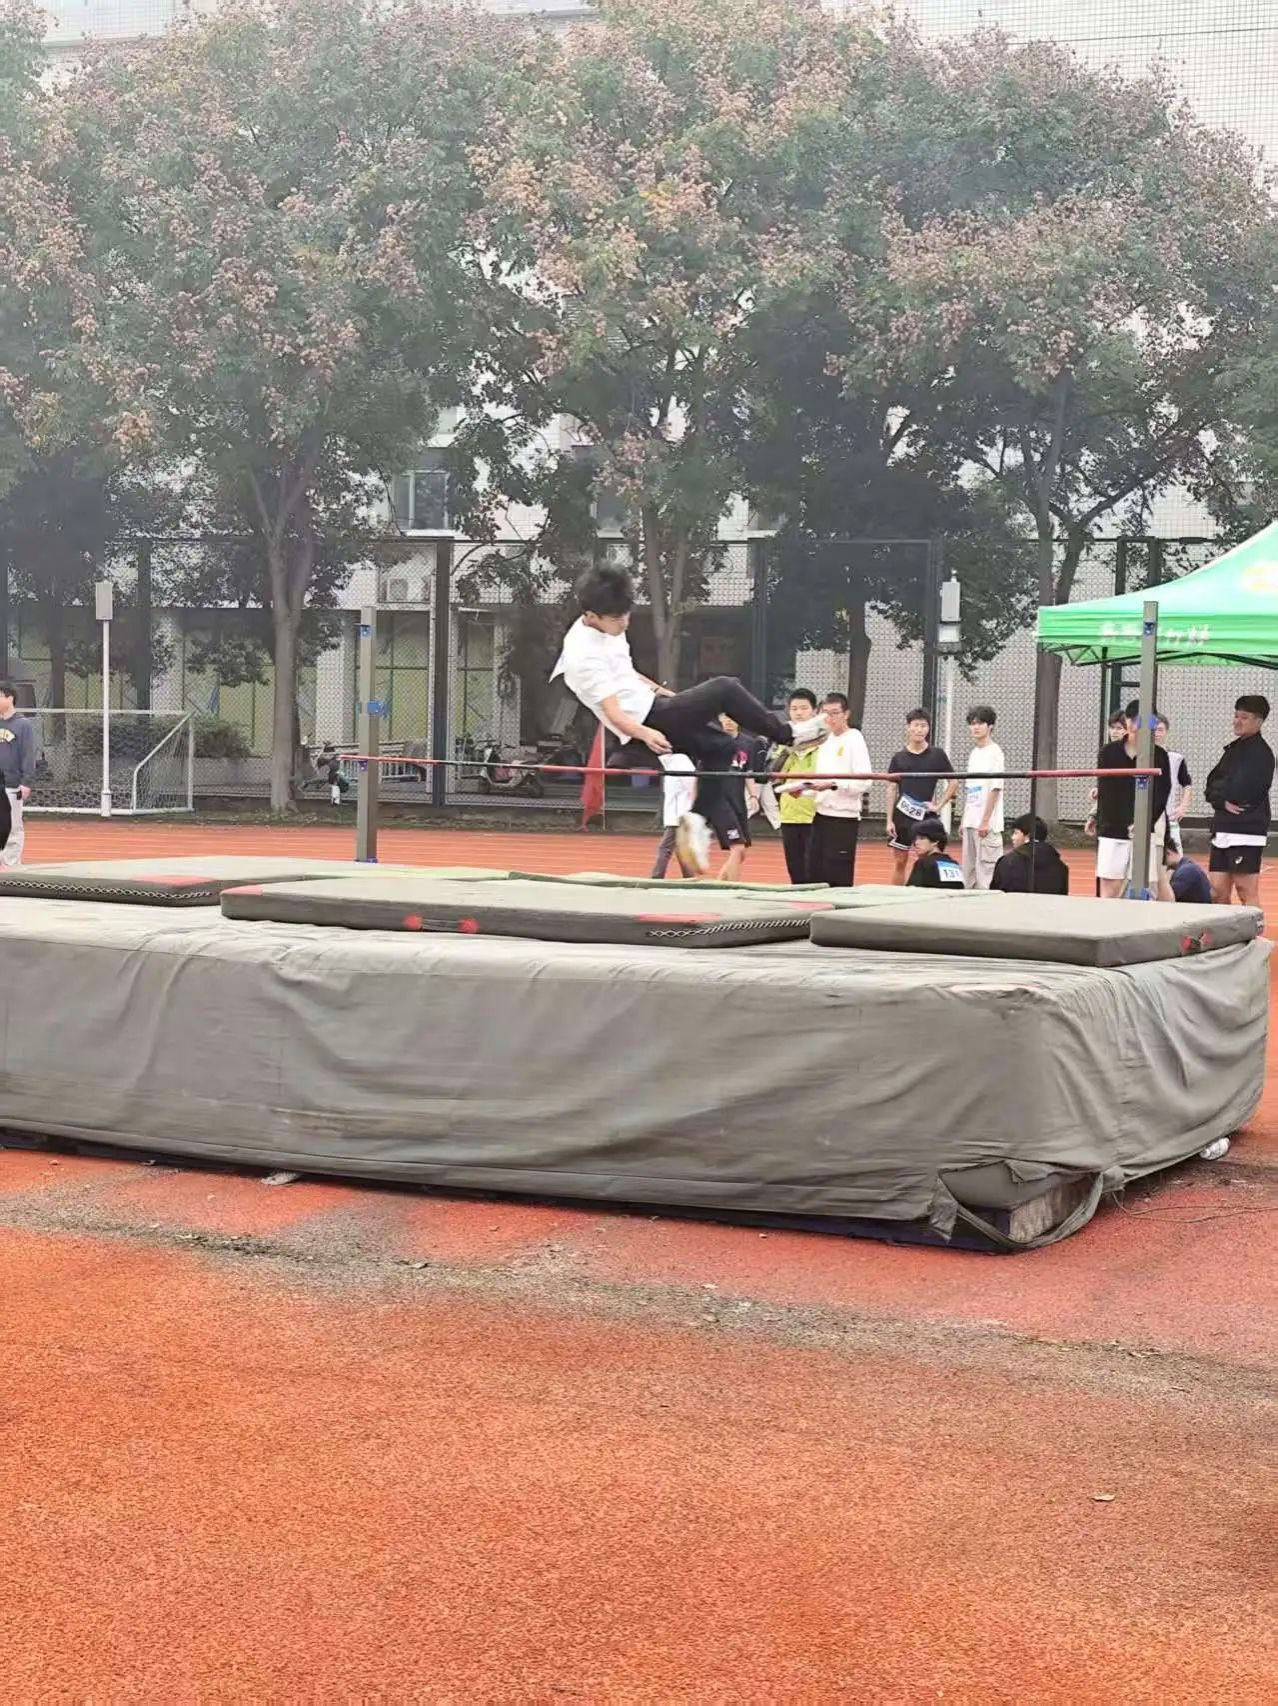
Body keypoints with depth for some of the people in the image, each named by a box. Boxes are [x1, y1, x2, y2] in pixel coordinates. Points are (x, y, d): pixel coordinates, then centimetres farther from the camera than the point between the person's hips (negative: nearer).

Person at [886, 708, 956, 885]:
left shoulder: (937, 755, 0)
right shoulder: (899, 757, 3)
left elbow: (953, 782, 3)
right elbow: (892, 789, 4)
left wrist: (939, 805, -5)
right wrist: (889, 820, -1)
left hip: (927, 816, -1)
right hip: (902, 815, 1)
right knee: (899, 861, 6)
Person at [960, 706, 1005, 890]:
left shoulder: (994, 753, -8)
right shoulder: (973, 753, 15)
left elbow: (995, 789, -13)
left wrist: (985, 821, -16)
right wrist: (964, 820, 16)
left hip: (987, 824, -8)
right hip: (971, 821, 8)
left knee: (986, 869, -9)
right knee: (968, 871, 9)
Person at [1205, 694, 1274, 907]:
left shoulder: (1262, 753, -8)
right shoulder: (1234, 749, 17)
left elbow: (1240, 791, -18)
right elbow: (1211, 787, 14)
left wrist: (1218, 792, 0)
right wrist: (1222, 801, -6)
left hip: (1246, 832, -8)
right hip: (1223, 831, 8)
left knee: (1247, 893, -7)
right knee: (1218, 892, 8)